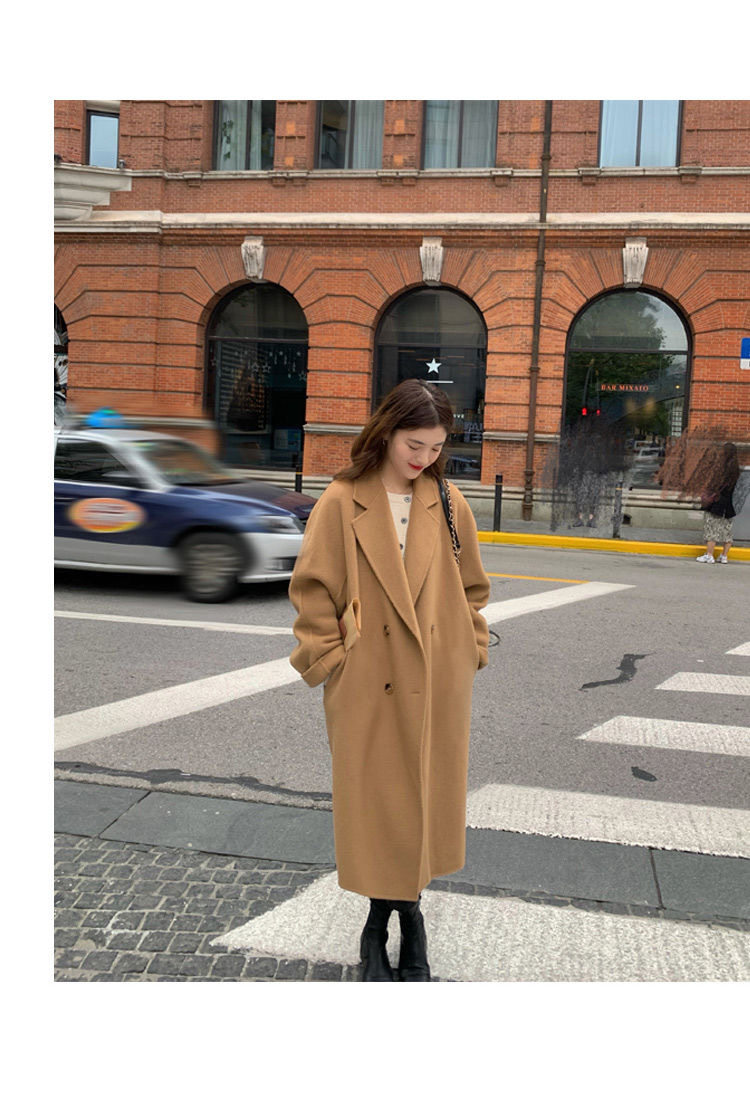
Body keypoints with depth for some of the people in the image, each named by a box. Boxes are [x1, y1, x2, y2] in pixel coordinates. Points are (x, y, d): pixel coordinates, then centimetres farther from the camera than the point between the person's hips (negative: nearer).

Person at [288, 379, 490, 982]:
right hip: (368, 683, -3)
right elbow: (314, 592, -4)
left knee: (427, 796, 12)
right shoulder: (341, 503, -7)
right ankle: (397, 917, 25)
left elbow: (472, 588, 12)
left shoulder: (449, 504, 3)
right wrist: (329, 661, -6)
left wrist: (470, 651, 6)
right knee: (374, 801, 6)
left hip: (437, 684, 3)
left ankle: (394, 918, 30)